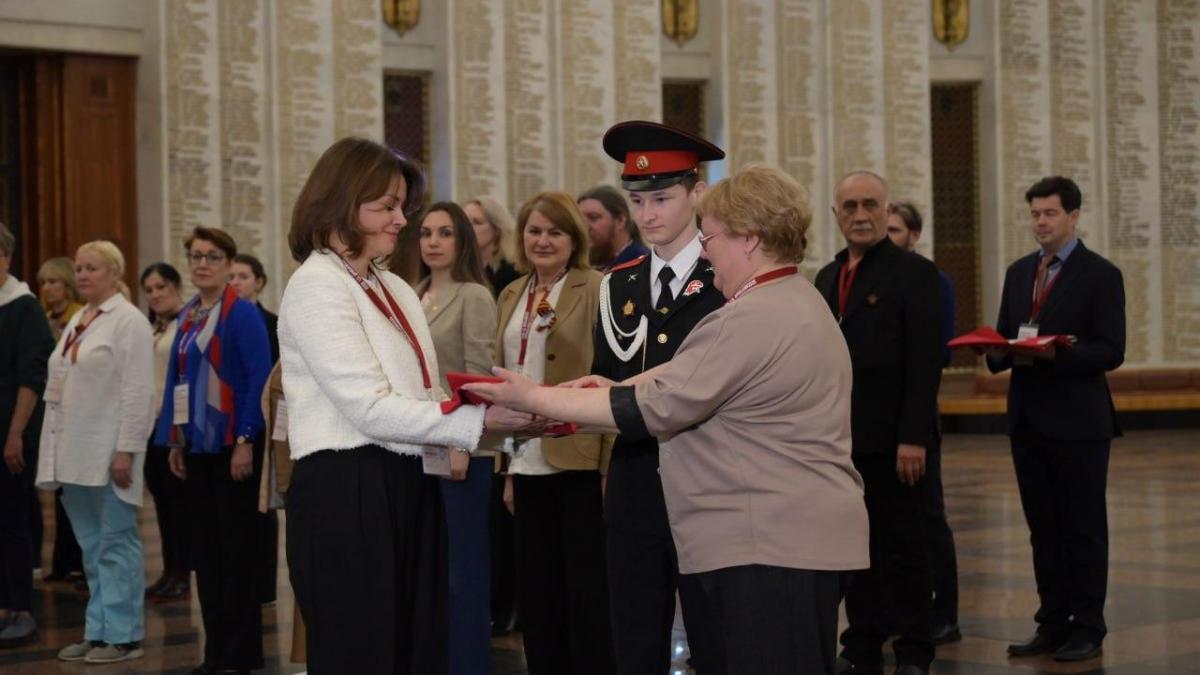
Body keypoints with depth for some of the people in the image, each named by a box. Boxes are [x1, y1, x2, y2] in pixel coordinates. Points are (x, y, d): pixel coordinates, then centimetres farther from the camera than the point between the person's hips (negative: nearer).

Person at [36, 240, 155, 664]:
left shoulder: (128, 321, -8)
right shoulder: (77, 321, 16)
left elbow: (137, 393, -14)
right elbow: (61, 387, 18)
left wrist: (126, 450, -19)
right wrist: (56, 455, 14)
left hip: (108, 453, -8)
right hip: (76, 455, 8)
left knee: (115, 545, -2)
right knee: (92, 548, 11)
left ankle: (123, 636, 3)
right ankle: (97, 632, 16)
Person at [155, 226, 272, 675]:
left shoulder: (243, 314, -9)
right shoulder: (188, 316, 12)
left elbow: (260, 378, -14)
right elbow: (177, 379, 15)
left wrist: (245, 441, -19)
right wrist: (173, 440, 10)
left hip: (231, 444, -7)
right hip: (197, 445, 7)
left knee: (237, 545, -1)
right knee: (205, 546, 9)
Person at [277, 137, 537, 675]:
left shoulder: (395, 290, 17)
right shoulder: (317, 286, -9)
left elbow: (417, 395, 9)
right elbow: (370, 408, -17)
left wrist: (508, 405, -8)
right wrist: (481, 420, -18)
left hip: (408, 489, 8)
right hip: (347, 494, -8)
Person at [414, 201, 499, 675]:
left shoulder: (474, 296, -6)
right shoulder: (413, 297, 12)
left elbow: (479, 376, -11)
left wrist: (462, 446, -16)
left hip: (459, 449, -6)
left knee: (464, 570, -1)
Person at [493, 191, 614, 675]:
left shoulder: (596, 290, -7)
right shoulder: (512, 296, 13)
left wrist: (610, 466, -15)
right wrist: (508, 468, 14)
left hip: (579, 461, -6)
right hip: (529, 465, 6)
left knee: (587, 593, 0)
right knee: (537, 593, 11)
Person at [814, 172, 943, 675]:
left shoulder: (914, 273, -5)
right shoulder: (827, 278, 15)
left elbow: (926, 362, -12)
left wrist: (913, 438, -18)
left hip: (892, 439, -6)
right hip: (839, 439, 6)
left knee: (903, 547, 2)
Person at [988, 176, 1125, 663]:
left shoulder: (1100, 275, -5)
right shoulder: (1018, 273, 13)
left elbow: (1110, 351, -12)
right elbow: (1002, 343, 16)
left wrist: (1053, 352, -24)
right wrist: (1002, 350, -8)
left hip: (1078, 422, -6)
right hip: (1028, 419, 6)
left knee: (1083, 528, 1)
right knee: (1043, 528, 10)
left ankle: (1087, 630, 7)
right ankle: (1052, 624, 18)